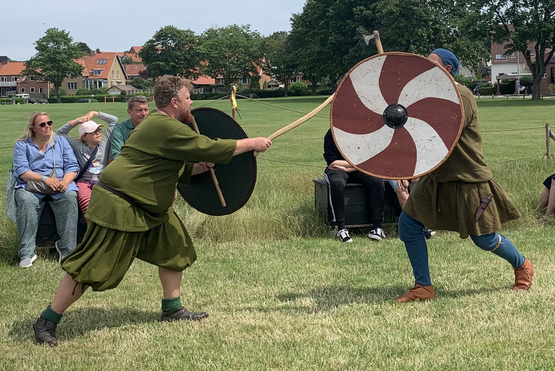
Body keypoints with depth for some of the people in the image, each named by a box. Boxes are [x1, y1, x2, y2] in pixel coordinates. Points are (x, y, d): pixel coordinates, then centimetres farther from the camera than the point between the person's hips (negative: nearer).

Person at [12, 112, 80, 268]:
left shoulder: (61, 142, 16)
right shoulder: (22, 145, 9)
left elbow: (72, 166, 7)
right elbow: (21, 171, -4)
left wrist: (65, 181, -16)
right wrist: (45, 179, -18)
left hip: (60, 186, 2)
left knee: (70, 196, -33)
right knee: (26, 200, -36)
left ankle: (67, 249, -27)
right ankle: (27, 253, -30)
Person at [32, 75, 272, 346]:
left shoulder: (160, 124, 14)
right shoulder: (166, 128, -20)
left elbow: (174, 170, 20)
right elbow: (212, 149, -20)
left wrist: (198, 167, 2)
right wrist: (252, 144, -11)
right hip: (117, 207, -11)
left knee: (174, 245, 10)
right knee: (90, 267, -6)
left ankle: (172, 308, 22)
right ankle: (46, 322, 4)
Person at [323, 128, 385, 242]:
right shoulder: (332, 134, -11)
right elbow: (331, 163, -13)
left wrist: (350, 168, -14)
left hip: (360, 170, 3)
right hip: (337, 170, -3)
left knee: (377, 181, -25)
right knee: (336, 183, -36)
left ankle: (377, 227, -23)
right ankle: (341, 228, -31)